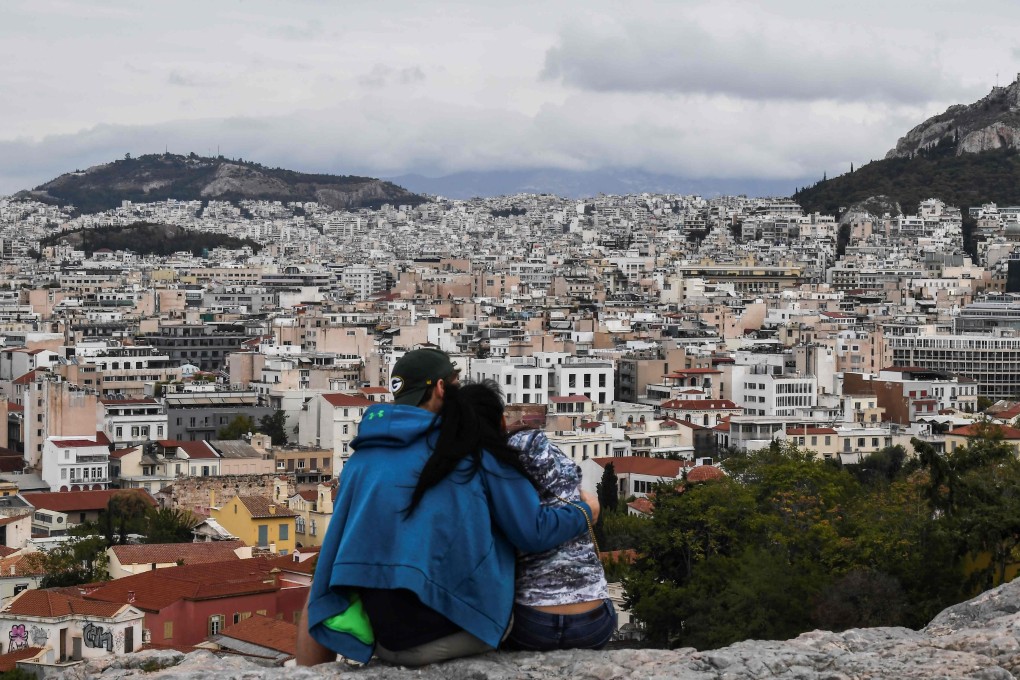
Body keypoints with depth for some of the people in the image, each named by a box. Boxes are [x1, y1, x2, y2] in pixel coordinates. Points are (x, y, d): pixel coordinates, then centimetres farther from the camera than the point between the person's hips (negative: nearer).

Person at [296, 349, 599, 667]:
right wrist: (585, 512, 17)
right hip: (470, 632, -1)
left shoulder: (363, 457, 7)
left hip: (382, 633, 2)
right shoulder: (476, 450, -3)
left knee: (315, 595, 32)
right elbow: (533, 532, -2)